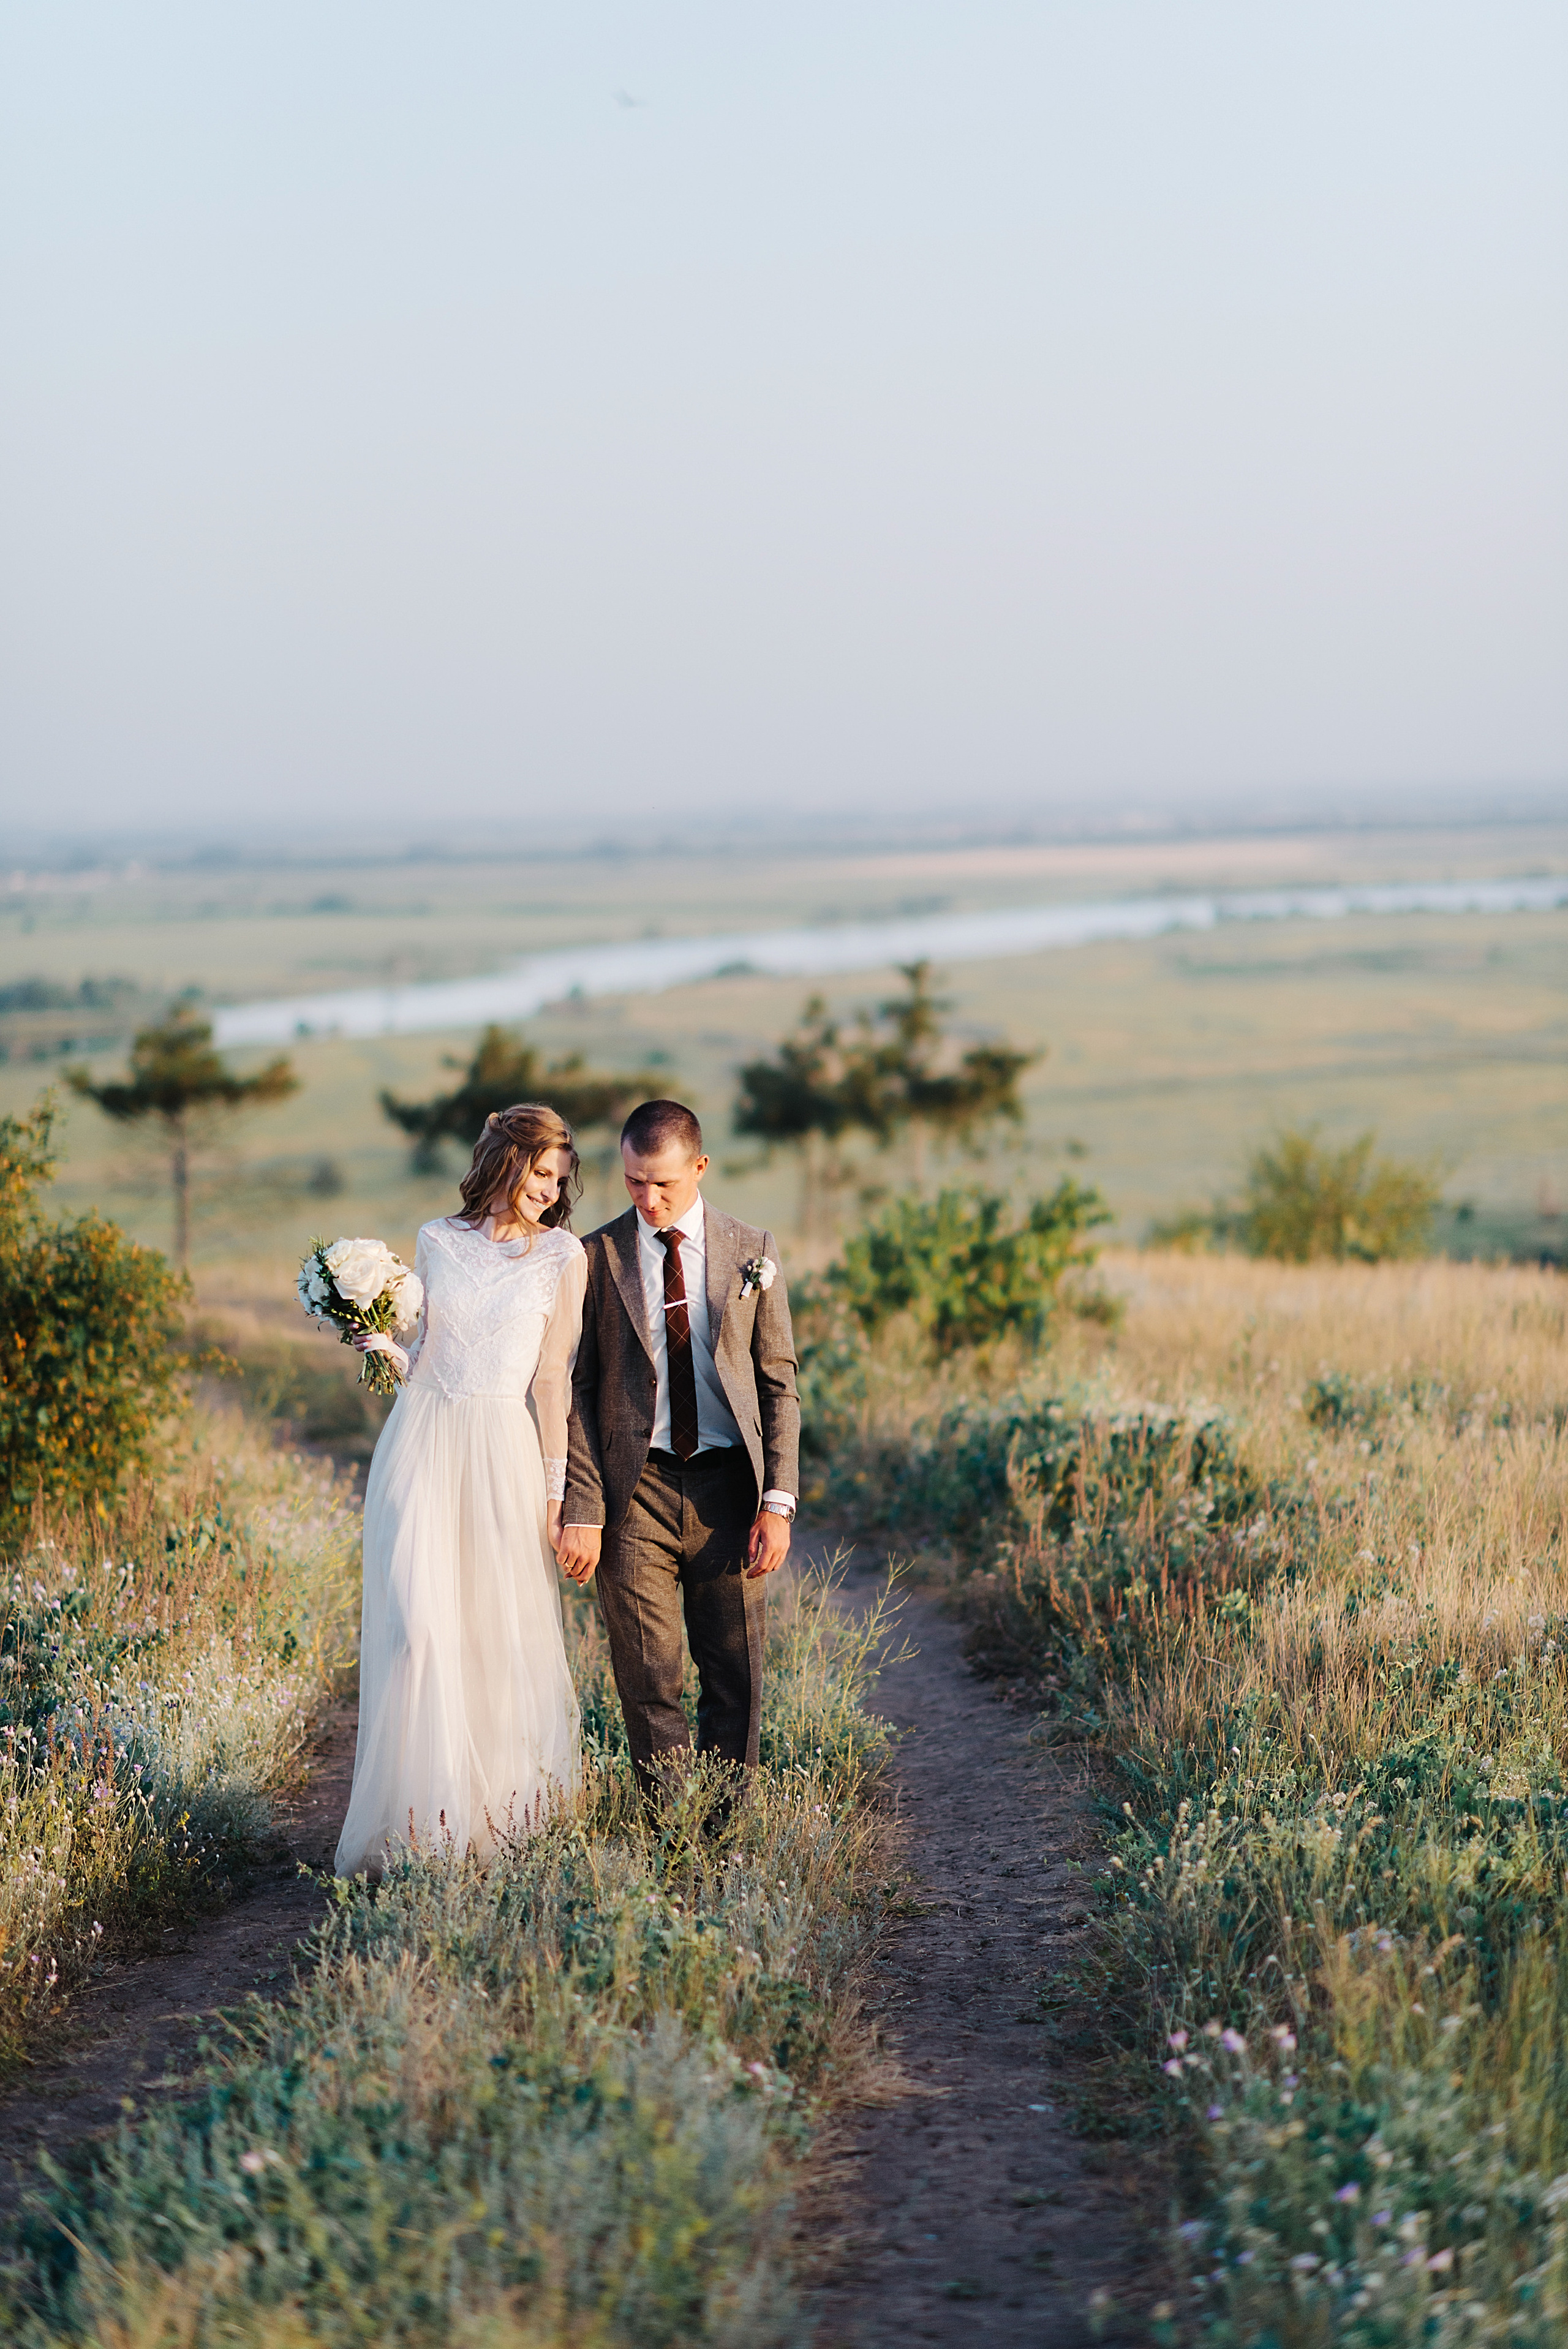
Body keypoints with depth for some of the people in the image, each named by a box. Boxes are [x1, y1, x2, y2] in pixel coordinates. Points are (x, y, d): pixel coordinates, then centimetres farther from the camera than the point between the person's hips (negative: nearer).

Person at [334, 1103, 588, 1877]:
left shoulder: (563, 1254, 4)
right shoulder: (438, 1241, 9)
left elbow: (554, 1378, 4)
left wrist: (556, 1491, 1)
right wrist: (386, 1348, -5)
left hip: (504, 1451, -1)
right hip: (421, 1443, 1)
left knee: (502, 1633, -2)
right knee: (418, 1627, -6)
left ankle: (497, 1818, 11)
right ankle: (420, 1821, 1)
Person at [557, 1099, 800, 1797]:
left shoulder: (752, 1253, 5)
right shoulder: (596, 1259, 2)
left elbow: (780, 1385, 6)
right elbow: (577, 1392, 2)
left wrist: (777, 1502, -3)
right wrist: (582, 1510, -7)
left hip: (728, 1482, 1)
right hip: (636, 1488, -1)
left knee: (735, 1679, 4)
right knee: (648, 1681, -2)